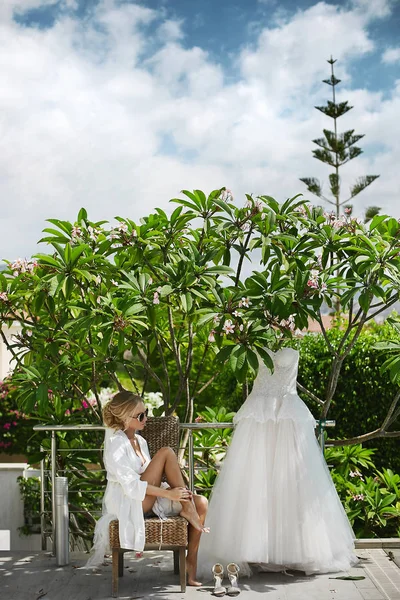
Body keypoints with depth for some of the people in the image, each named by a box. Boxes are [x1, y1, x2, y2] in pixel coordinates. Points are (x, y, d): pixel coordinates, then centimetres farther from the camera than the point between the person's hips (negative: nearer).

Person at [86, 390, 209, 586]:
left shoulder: (140, 441, 14)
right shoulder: (116, 445, -12)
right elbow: (131, 485, -20)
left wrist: (174, 488, -1)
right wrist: (169, 493, -23)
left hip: (146, 499, 8)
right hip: (126, 503, -8)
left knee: (201, 503, -13)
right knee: (166, 453, -21)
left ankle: (190, 563, -11)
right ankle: (187, 508, -16)